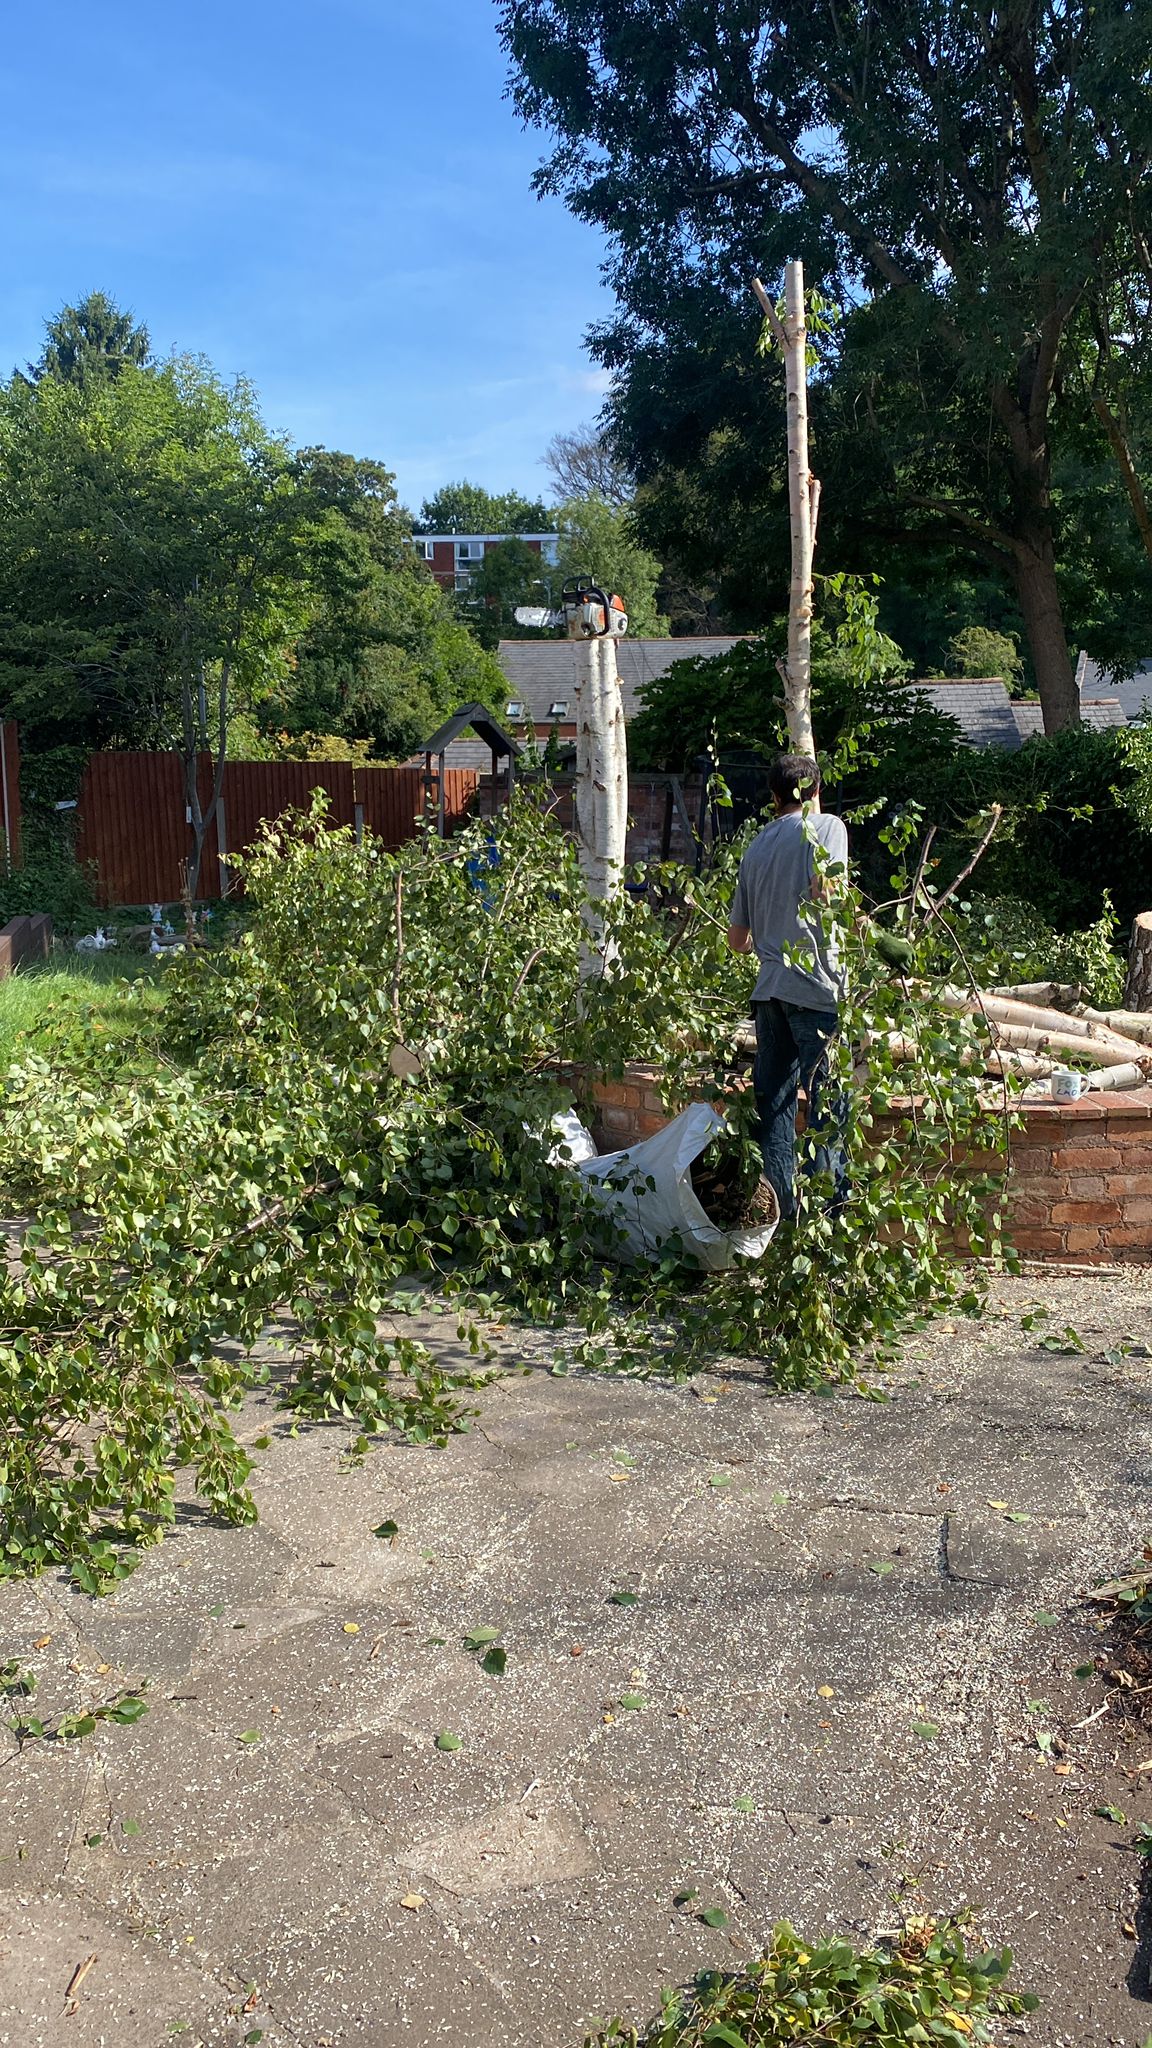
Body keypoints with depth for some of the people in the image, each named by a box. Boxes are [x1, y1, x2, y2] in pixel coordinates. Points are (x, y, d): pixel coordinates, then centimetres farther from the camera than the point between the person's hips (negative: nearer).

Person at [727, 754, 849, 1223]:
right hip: (815, 988, -5)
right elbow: (822, 889, -17)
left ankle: (782, 1213, 12)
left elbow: (736, 939, 21)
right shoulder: (827, 827, 2)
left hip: (768, 988, 6)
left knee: (774, 1104, 9)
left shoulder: (756, 846, 18)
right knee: (827, 1102, 0)